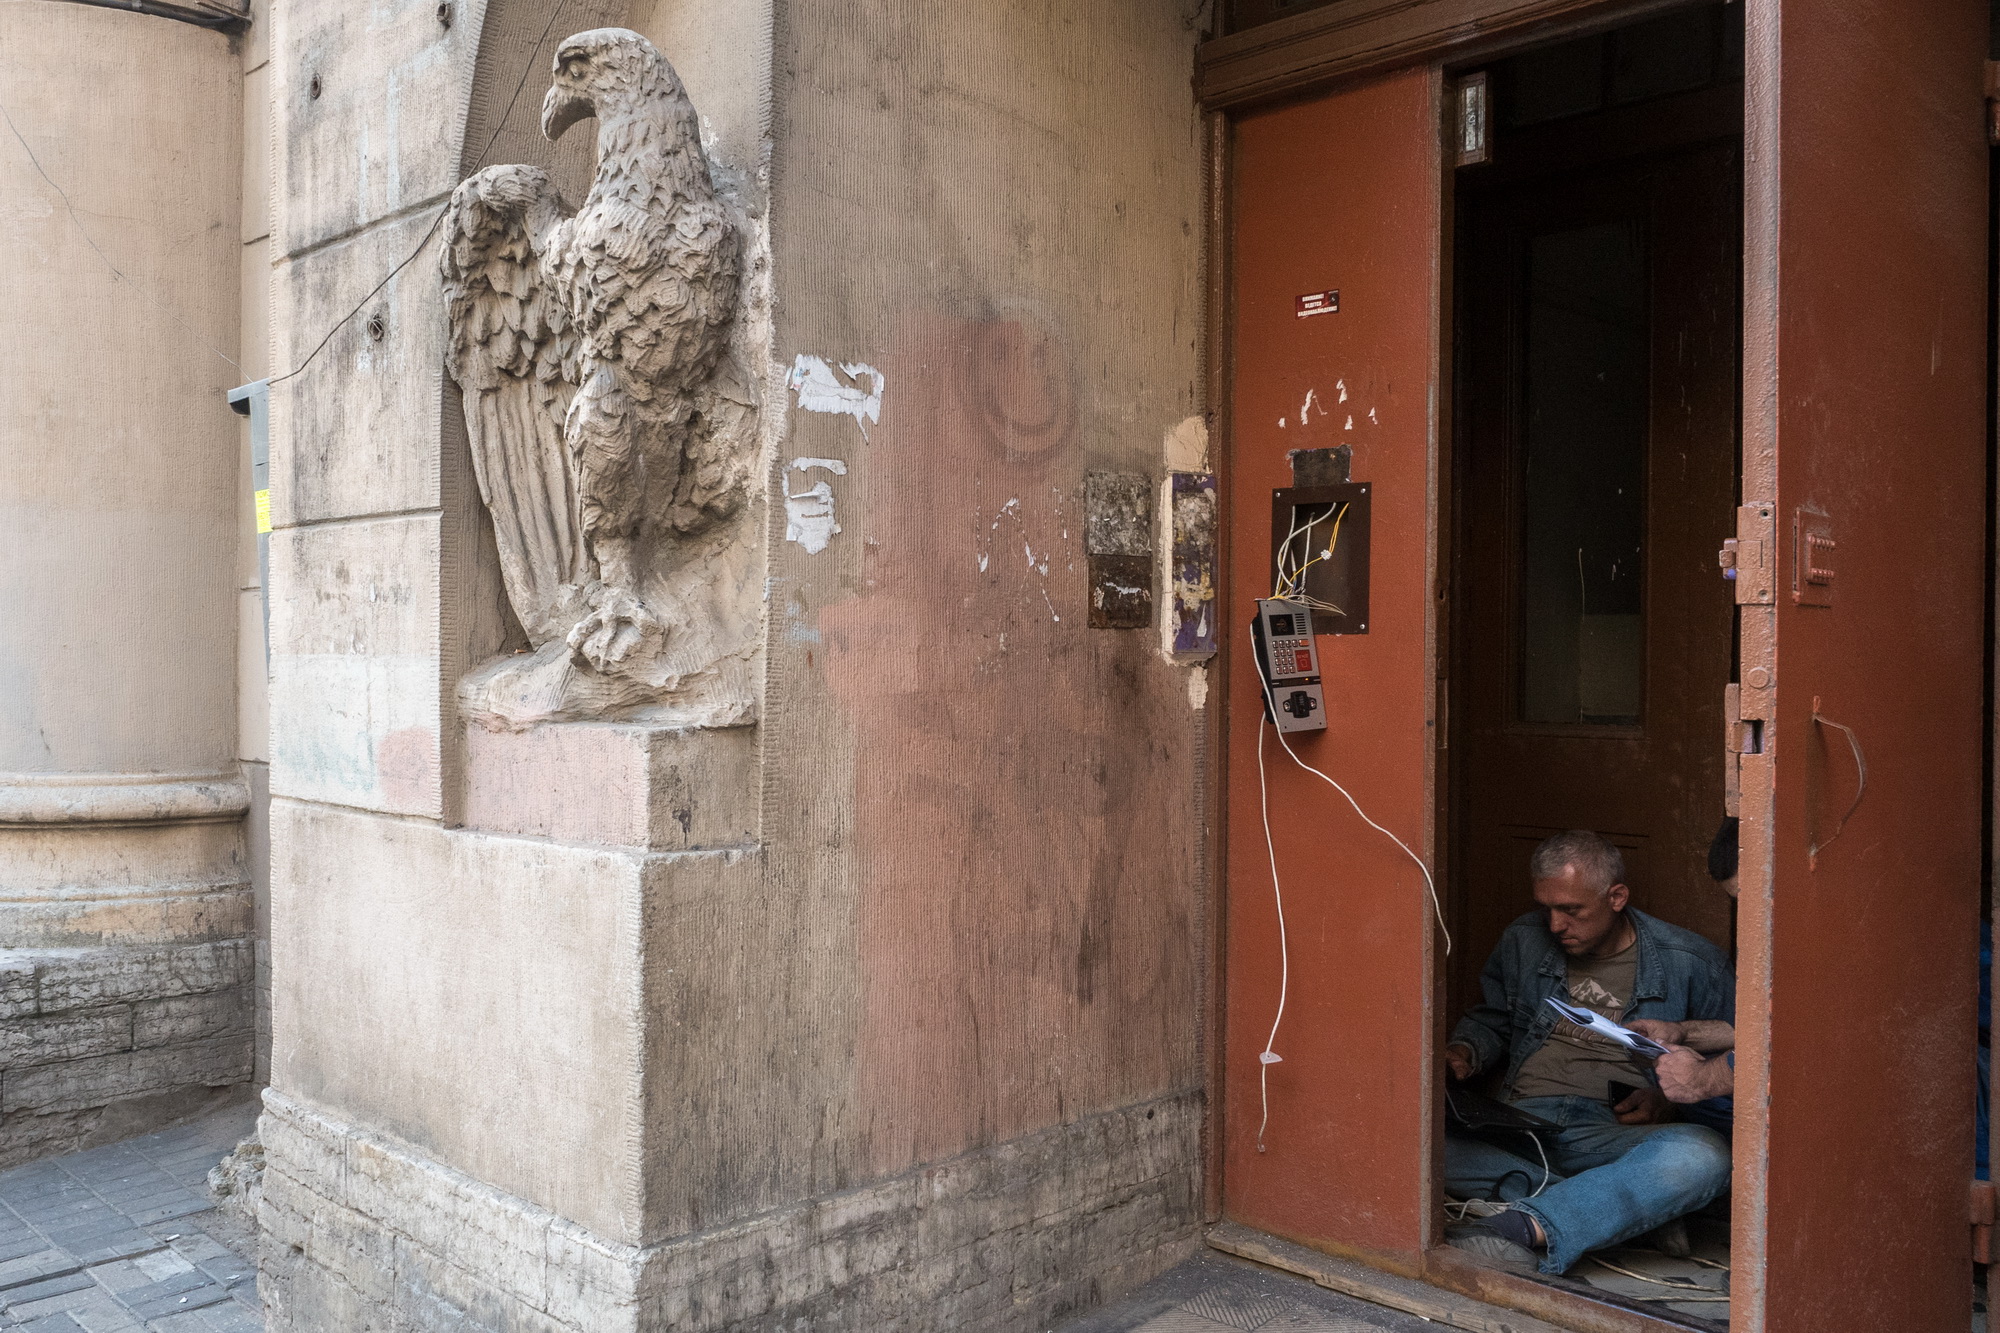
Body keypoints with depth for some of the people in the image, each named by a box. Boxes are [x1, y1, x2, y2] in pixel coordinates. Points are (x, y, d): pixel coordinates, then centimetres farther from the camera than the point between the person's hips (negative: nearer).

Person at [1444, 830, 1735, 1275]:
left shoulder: (1690, 963, 5)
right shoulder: (1523, 942, 13)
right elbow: (1491, 1020, 28)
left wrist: (1670, 1097, -6)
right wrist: (1463, 1052, 6)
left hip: (1616, 1135, -2)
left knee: (1705, 1156, -37)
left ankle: (1526, 1227, -46)